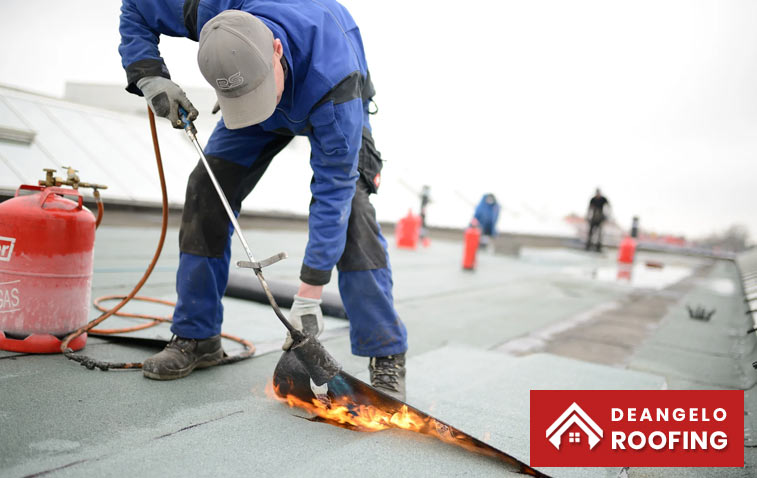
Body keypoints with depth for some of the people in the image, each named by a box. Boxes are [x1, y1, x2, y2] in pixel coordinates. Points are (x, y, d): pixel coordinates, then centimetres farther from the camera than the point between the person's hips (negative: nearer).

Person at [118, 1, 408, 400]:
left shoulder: (333, 79, -45)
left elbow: (332, 191, -40)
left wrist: (309, 297, -39)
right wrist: (149, 77, -31)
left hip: (334, 105, -4)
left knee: (348, 205, -27)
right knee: (207, 189, -10)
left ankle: (386, 356, -21)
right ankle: (196, 337, 1)